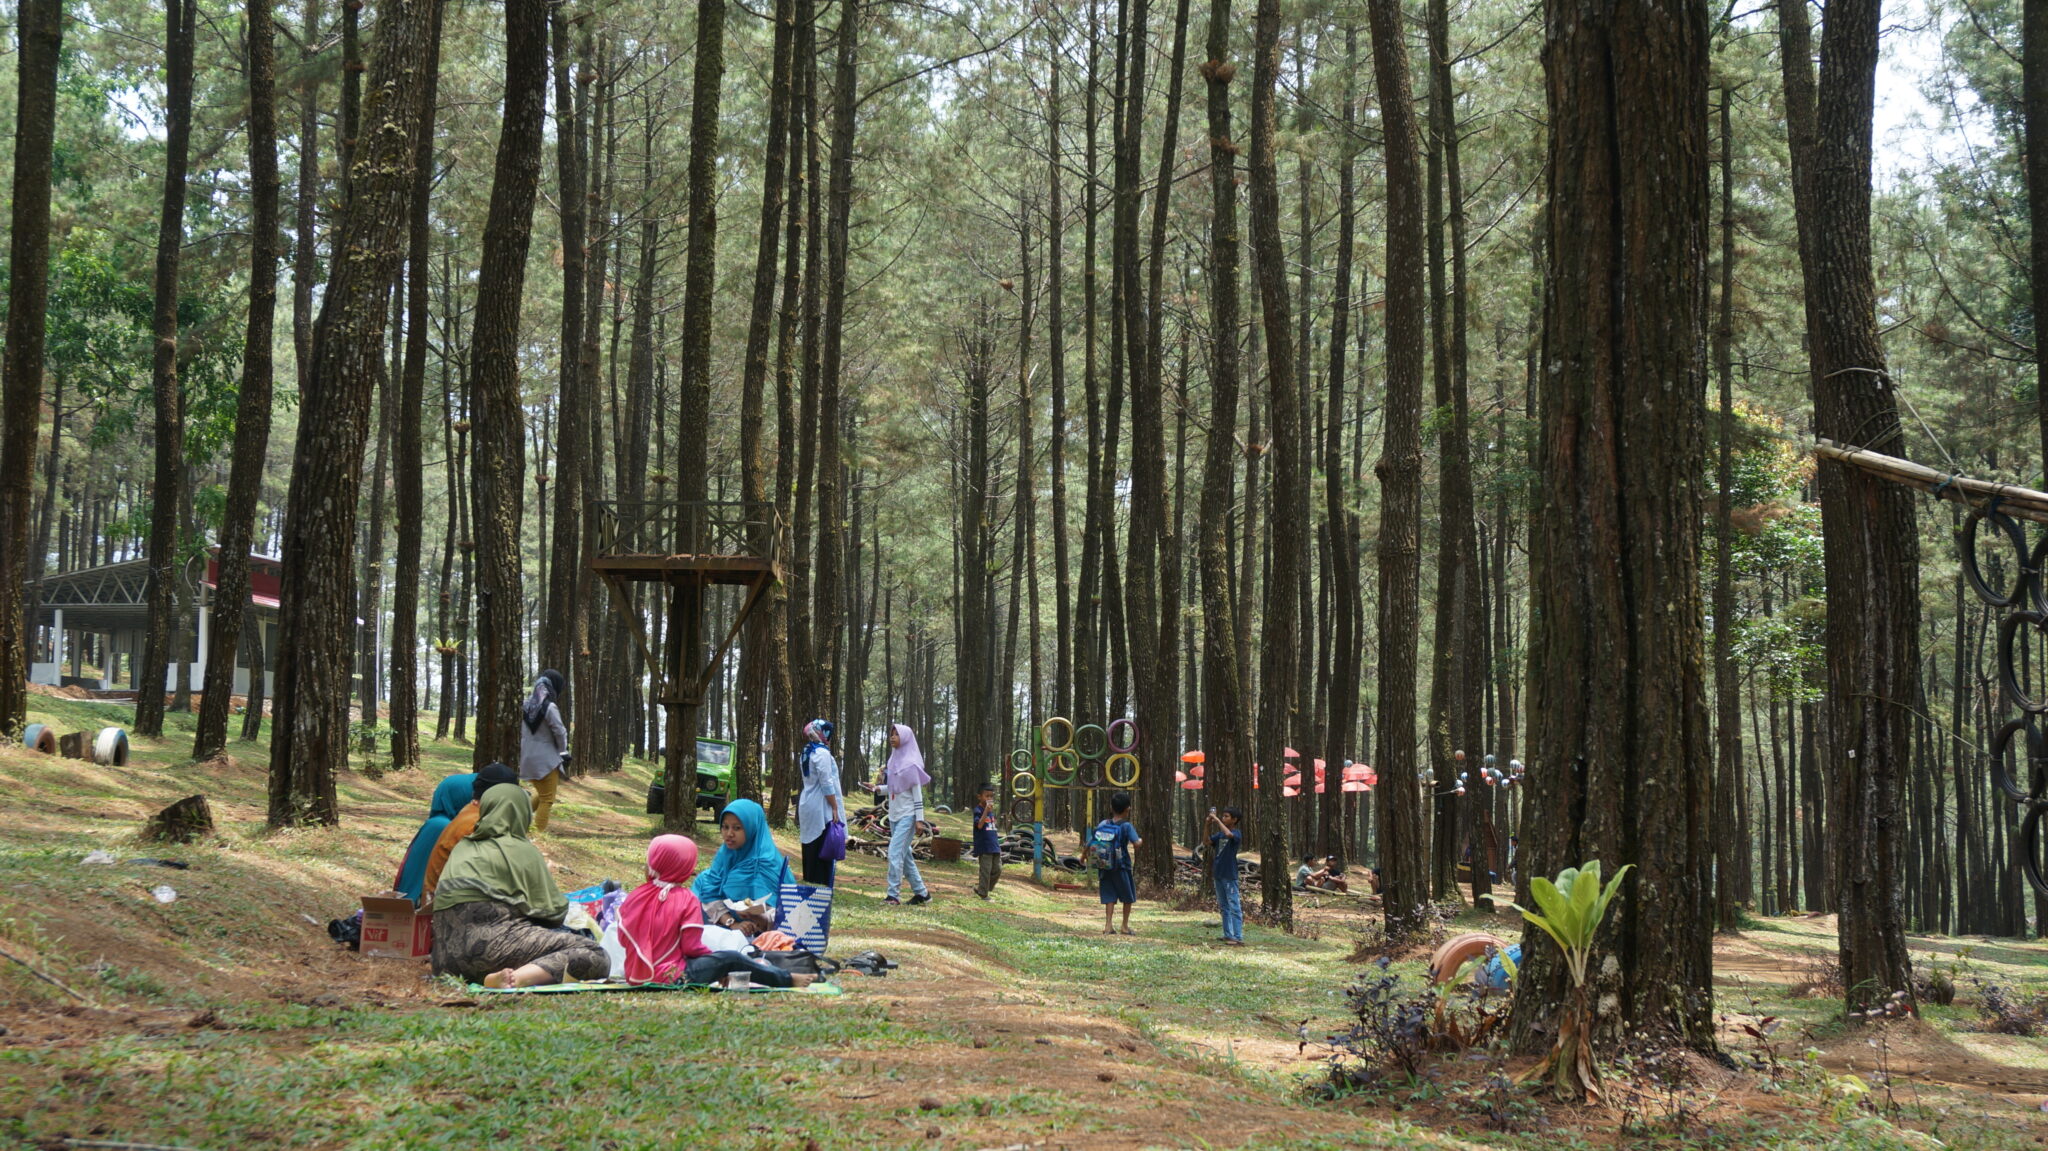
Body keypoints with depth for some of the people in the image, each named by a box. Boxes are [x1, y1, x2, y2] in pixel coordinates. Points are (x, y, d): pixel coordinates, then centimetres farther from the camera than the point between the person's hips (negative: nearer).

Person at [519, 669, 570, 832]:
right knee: (547, 799, 3)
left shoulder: (528, 703, 3)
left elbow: (524, 731, 9)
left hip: (528, 757, 7)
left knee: (541, 793, 25)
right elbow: (559, 732, -12)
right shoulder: (550, 707, -17)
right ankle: (539, 831, 3)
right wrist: (563, 752, 5)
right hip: (546, 758, -7)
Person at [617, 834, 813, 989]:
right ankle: (787, 980, 18)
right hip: (671, 977, -7)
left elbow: (623, 939, 7)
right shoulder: (686, 899, -12)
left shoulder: (633, 897, 3)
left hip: (635, 976, 7)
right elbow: (692, 947, -15)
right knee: (731, 959, 6)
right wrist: (714, 955, 5)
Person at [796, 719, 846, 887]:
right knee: (823, 852, -7)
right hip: (821, 808, -9)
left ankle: (809, 883, 15)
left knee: (810, 847, 12)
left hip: (807, 803, 9)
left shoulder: (806, 753, 14)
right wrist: (835, 808, -14)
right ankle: (822, 888, -8)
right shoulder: (822, 753, -15)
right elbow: (827, 784, -18)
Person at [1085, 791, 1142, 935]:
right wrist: (1140, 841, 1)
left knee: (1109, 896, 9)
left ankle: (1108, 925, 1)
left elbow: (1090, 842, 6)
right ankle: (1125, 926, 17)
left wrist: (1084, 854, 25)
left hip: (1104, 867, 4)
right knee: (1128, 896, 13)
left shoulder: (1103, 824, 1)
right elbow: (1136, 843, -24)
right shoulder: (1126, 826, -13)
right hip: (1121, 867, -4)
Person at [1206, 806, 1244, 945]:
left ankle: (1238, 938, -11)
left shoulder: (1236, 833, -10)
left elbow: (1228, 834, -31)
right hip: (1218, 874, 8)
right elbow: (1207, 842, 4)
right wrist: (1208, 825, -6)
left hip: (1230, 876, -8)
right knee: (1224, 907, 13)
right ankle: (1228, 935, 20)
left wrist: (1217, 820, -23)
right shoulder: (1220, 834, 11)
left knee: (1234, 907, -8)